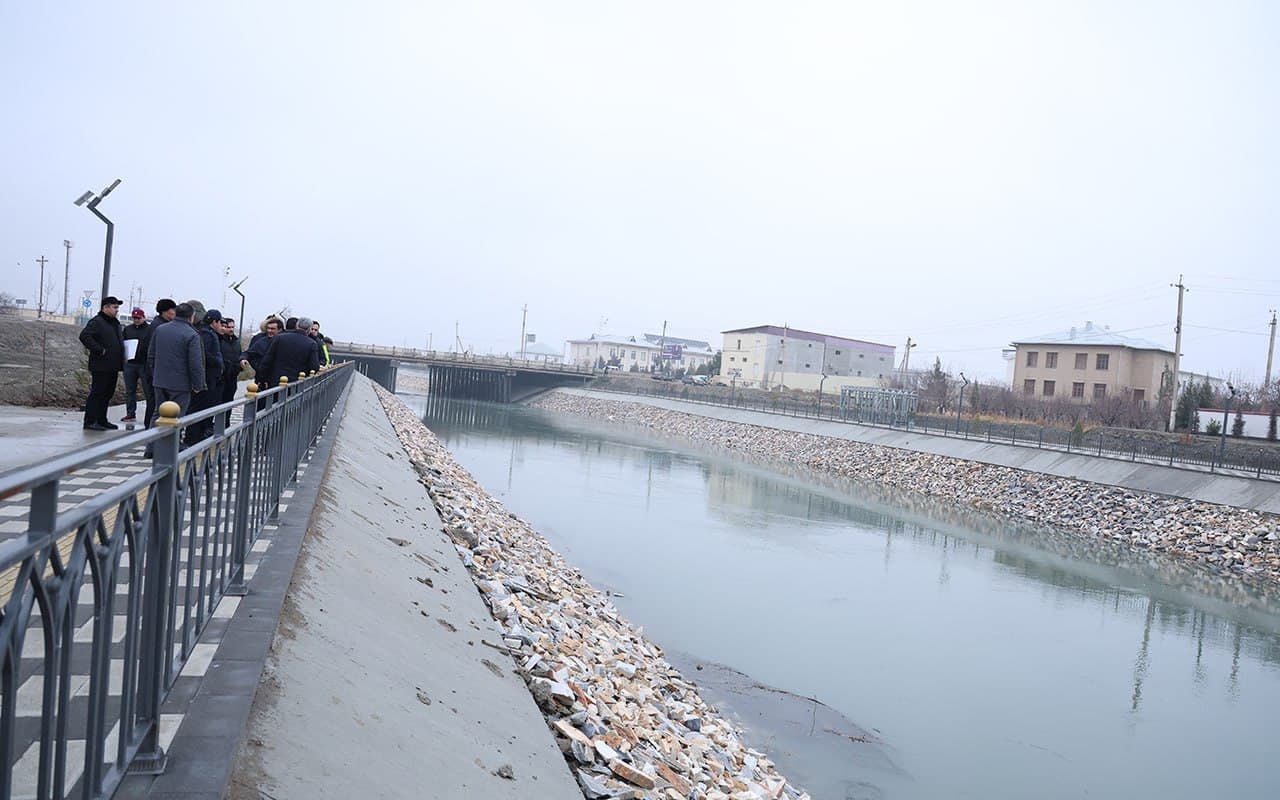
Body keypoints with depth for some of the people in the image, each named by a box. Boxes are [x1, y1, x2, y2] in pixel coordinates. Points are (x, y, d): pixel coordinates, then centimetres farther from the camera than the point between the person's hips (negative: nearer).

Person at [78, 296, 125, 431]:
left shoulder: (115, 323, 19)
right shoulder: (97, 322, -10)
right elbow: (84, 336, -22)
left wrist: (120, 363, 16)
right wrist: (99, 350, -21)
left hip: (112, 366, 9)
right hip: (101, 366, -9)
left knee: (107, 394, 14)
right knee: (97, 393, -6)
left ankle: (102, 420, 22)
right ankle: (90, 421, -1)